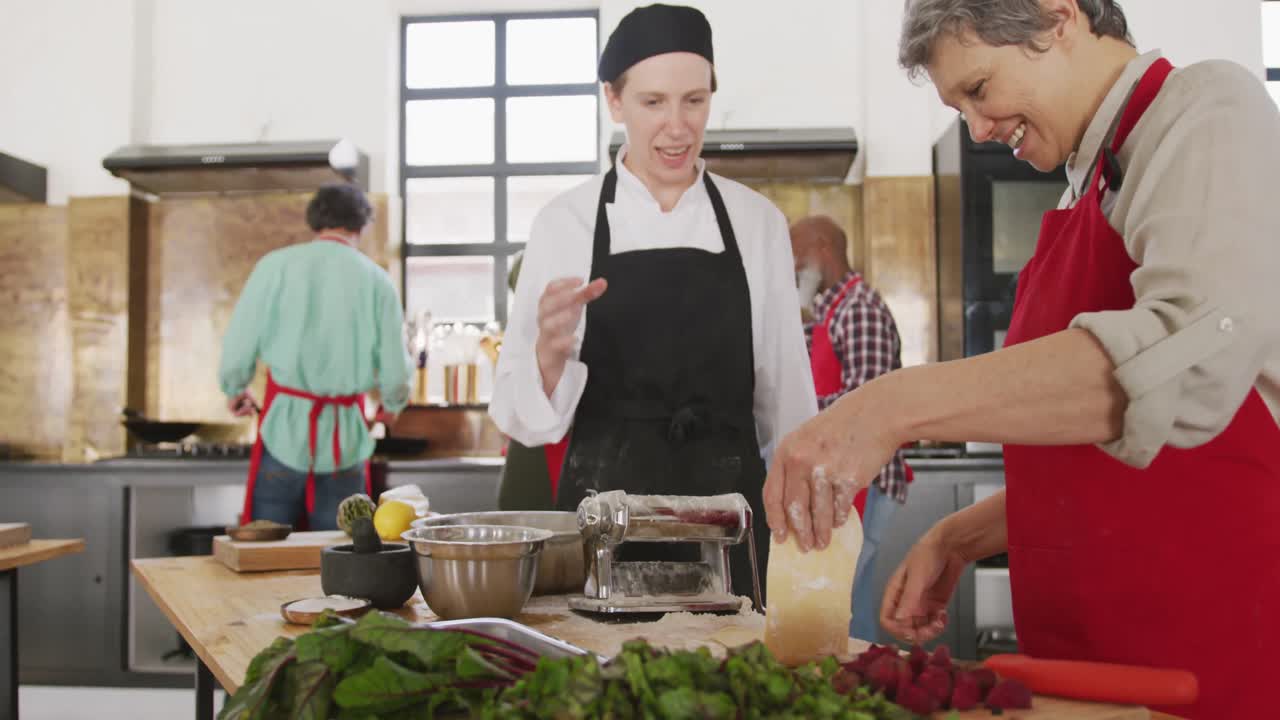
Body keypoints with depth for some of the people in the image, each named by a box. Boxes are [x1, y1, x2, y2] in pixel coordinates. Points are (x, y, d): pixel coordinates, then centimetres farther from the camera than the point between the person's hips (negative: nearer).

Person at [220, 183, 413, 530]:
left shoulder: (276, 265, -1)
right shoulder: (376, 279, 1)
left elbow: (238, 349, -4)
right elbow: (396, 371, 1)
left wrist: (235, 390, 18)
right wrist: (392, 404, 23)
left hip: (285, 425, -1)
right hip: (345, 435, 1)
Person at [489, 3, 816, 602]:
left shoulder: (758, 221, 3)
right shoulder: (565, 222, -3)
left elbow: (785, 390, 8)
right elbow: (522, 414, -4)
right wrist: (549, 353, -24)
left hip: (726, 507, 2)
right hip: (605, 503, -1)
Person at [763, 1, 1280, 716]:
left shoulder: (1208, 107, -8)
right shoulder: (1095, 186, 15)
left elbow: (1193, 351, -28)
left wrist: (898, 406, -31)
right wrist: (962, 537, 8)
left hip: (1219, 653, -8)